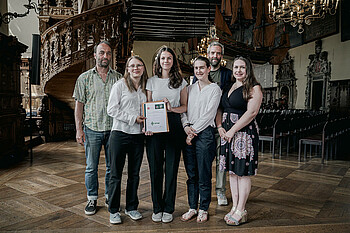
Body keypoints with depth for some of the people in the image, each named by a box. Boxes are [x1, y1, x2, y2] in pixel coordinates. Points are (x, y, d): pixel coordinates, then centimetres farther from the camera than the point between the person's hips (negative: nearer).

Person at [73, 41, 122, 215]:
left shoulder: (119, 78, 6)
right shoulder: (85, 78, 4)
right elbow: (79, 105, 3)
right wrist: (79, 129, -4)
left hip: (113, 129, 1)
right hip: (92, 129, -1)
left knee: (112, 166, 10)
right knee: (91, 167, 7)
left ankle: (110, 196, 27)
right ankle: (92, 199, 23)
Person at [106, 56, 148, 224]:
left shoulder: (145, 87, 11)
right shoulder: (120, 85, -2)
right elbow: (112, 110, -8)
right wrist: (133, 119, -13)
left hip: (138, 135, 4)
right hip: (120, 134, -4)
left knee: (134, 174, 12)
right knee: (116, 174, 4)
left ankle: (131, 207, 28)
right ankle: (114, 210, 20)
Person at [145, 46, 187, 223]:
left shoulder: (181, 82, 10)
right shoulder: (151, 81, 10)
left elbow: (185, 106, 10)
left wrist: (172, 108, -11)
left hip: (174, 125, 0)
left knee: (171, 167, 3)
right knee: (155, 168, 3)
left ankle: (168, 208, 18)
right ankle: (157, 208, 19)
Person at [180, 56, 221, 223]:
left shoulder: (215, 89, 1)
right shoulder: (190, 88, 16)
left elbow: (209, 114, -8)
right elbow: (183, 109, 12)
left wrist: (194, 131, -11)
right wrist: (186, 126, -6)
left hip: (205, 133, -4)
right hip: (188, 134, 5)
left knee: (204, 175, 2)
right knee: (191, 174, 10)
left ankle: (203, 209, 18)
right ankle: (192, 208, 22)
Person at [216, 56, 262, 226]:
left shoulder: (254, 88, -5)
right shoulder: (228, 88, 16)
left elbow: (251, 112, -15)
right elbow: (220, 109, 15)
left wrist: (232, 130, -17)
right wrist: (219, 126, -2)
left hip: (244, 133, -7)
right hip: (227, 133, 7)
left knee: (243, 172, 0)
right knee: (232, 171, 12)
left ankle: (241, 211, 12)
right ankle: (234, 207, 23)